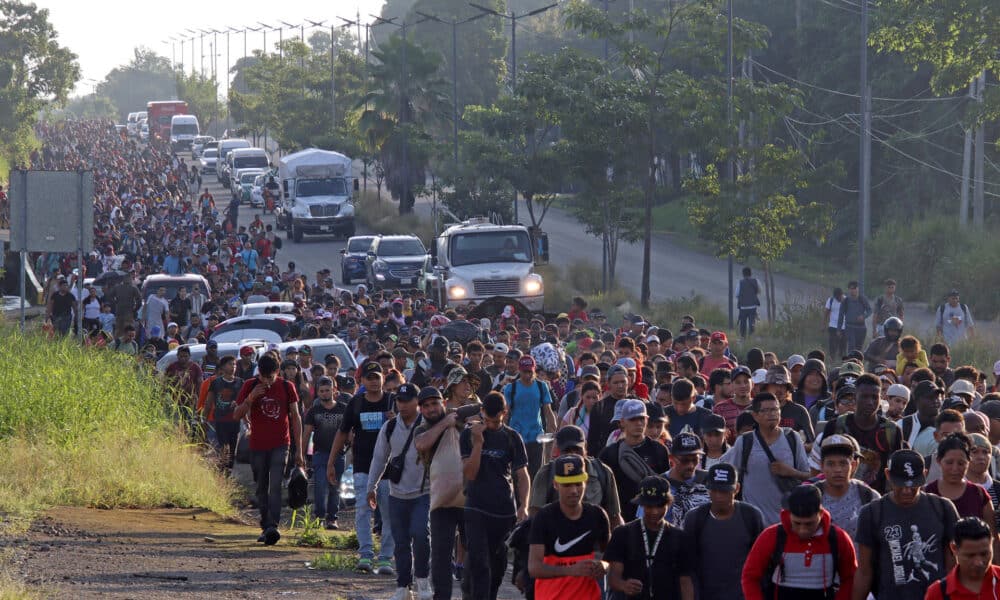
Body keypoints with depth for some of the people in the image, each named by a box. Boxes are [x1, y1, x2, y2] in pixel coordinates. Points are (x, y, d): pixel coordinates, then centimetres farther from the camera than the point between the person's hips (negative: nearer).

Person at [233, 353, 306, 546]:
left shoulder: (287, 387, 0)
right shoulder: (250, 386, 1)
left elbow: (295, 417, 5)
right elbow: (236, 415, 0)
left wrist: (299, 449, 2)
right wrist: (250, 398, -17)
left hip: (280, 445, -2)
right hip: (257, 446, 2)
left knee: (275, 486, -15)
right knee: (262, 489, 8)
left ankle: (272, 526, -24)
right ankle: (265, 528, 18)